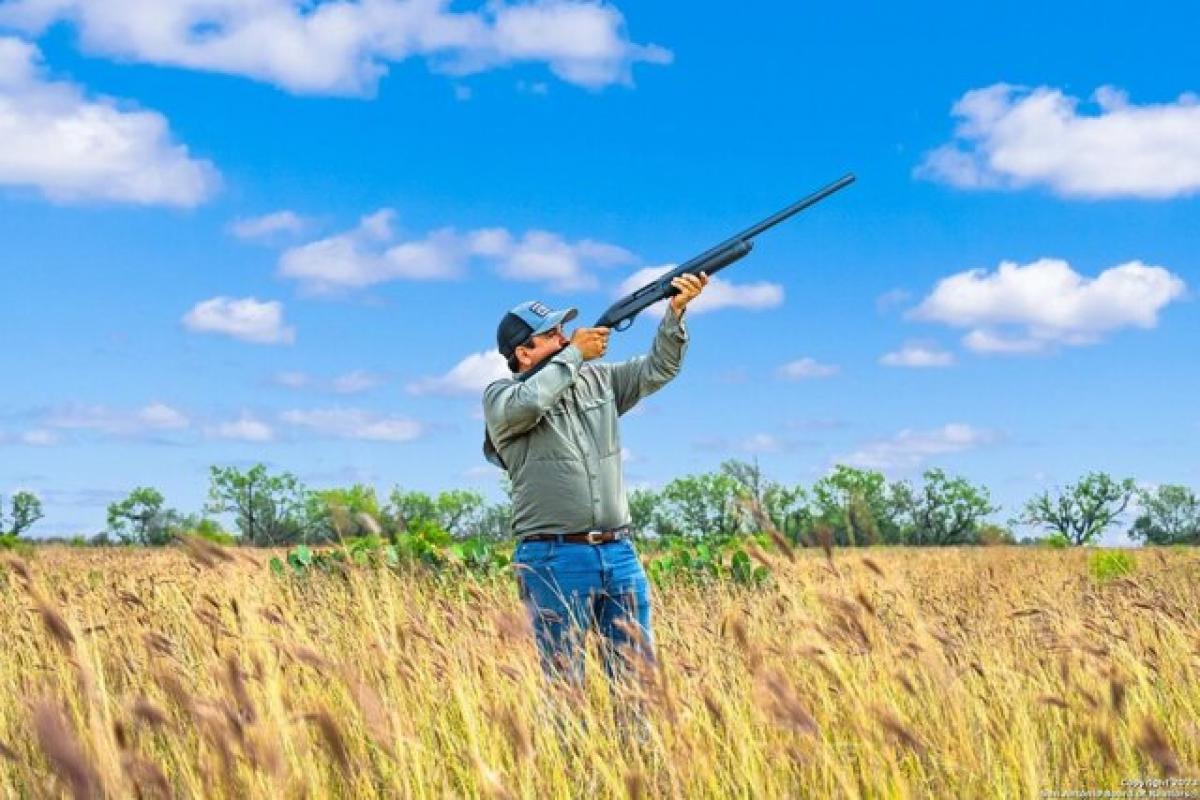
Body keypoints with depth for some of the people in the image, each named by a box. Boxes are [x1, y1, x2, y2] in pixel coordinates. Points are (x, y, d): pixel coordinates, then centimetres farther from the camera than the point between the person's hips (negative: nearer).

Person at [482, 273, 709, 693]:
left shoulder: (597, 379, 15)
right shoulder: (500, 396, 0)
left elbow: (657, 370, 11)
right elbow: (528, 403, -21)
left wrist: (675, 312, -5)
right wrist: (573, 354, -9)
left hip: (619, 553, 5)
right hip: (555, 559, -5)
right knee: (564, 685, -1)